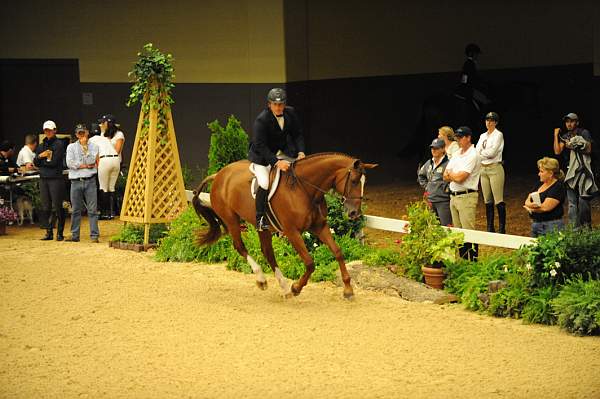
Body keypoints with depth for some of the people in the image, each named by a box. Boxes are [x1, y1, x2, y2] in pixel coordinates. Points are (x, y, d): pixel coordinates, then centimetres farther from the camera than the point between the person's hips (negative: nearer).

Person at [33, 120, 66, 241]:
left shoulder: (59, 144, -3)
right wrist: (40, 156, -8)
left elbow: (54, 162, -12)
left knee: (57, 207, -4)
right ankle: (48, 232, 10)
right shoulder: (41, 146, 16)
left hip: (56, 179, -6)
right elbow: (35, 162, 11)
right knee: (46, 207, 5)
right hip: (43, 179, 6)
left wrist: (42, 162, 0)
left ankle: (60, 233, 1)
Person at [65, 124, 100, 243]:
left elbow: (91, 162, -6)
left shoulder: (93, 146, 9)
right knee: (76, 210, 6)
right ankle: (74, 235, 12)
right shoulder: (71, 147, 9)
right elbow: (69, 164, -4)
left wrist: (84, 146, -2)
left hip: (90, 181, -1)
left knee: (92, 209, -4)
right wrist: (86, 165, -5)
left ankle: (94, 235, -3)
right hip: (76, 181, 1)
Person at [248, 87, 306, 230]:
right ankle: (260, 219, -9)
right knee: (264, 184, -23)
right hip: (262, 155, -6)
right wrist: (276, 162, -33)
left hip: (283, 151, 6)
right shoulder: (261, 120, -24)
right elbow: (260, 146, -26)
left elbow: (298, 134, 3)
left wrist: (300, 152, -14)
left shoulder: (290, 113, -7)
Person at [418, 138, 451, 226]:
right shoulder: (429, 163, 12)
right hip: (431, 200, 8)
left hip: (443, 201, -8)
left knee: (445, 226, -8)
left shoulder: (447, 163, -14)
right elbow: (420, 175, 30)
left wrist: (447, 188, -17)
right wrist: (425, 186, 18)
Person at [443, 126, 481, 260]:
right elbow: (445, 177, 11)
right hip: (453, 196, 9)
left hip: (466, 197, -9)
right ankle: (462, 259, 20)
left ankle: (472, 260, -6)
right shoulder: (456, 154, 16)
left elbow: (460, 177, -19)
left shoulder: (472, 155, -12)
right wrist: (455, 176, -8)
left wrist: (450, 174, 0)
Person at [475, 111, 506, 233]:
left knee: (498, 200, -8)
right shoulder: (483, 136, 16)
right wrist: (486, 154, -9)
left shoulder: (498, 135, -5)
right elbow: (477, 151, 7)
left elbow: (492, 152, -14)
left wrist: (481, 153, -1)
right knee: (487, 200, 9)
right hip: (483, 169, 7)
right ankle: (490, 228, 15)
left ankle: (502, 229, -5)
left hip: (495, 168, -7)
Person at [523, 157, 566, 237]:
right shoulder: (540, 185, 14)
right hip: (535, 224, 8)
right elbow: (527, 202, 11)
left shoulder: (558, 187, -11)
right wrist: (531, 205, -14)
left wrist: (529, 207, -4)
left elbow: (545, 207, -19)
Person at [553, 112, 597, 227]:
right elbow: (557, 151, 1)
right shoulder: (565, 137, 13)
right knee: (572, 203, 1)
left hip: (583, 170, -4)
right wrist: (556, 135, 2)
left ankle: (586, 226, 6)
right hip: (571, 171, 4)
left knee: (583, 200, -6)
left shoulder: (584, 133, -1)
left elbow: (588, 150, -8)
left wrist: (574, 146, -12)